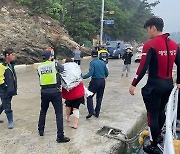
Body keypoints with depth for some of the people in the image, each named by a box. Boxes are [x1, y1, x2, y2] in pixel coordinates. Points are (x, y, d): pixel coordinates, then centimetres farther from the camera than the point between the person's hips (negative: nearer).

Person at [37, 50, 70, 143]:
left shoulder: (39, 67, 5)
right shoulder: (55, 64, -5)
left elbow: (41, 78, 9)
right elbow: (63, 70, 5)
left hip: (44, 92, 4)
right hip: (55, 92, -4)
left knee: (43, 111, 24)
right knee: (59, 113, 1)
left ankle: (41, 130, 38)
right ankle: (60, 136, 3)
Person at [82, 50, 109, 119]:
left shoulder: (92, 63, -10)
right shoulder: (103, 62, 7)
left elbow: (90, 74, -19)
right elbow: (107, 73, 11)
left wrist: (82, 77, -13)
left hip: (95, 81, -6)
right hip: (102, 81, 6)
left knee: (89, 96, 4)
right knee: (99, 97, 13)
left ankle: (91, 111, -8)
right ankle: (97, 113, 19)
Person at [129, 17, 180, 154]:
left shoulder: (150, 45, -14)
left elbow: (143, 68, -20)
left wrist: (134, 84, -13)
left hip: (154, 85, -7)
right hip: (168, 84, 7)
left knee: (153, 114, 6)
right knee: (161, 110, 24)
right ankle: (158, 135, 43)